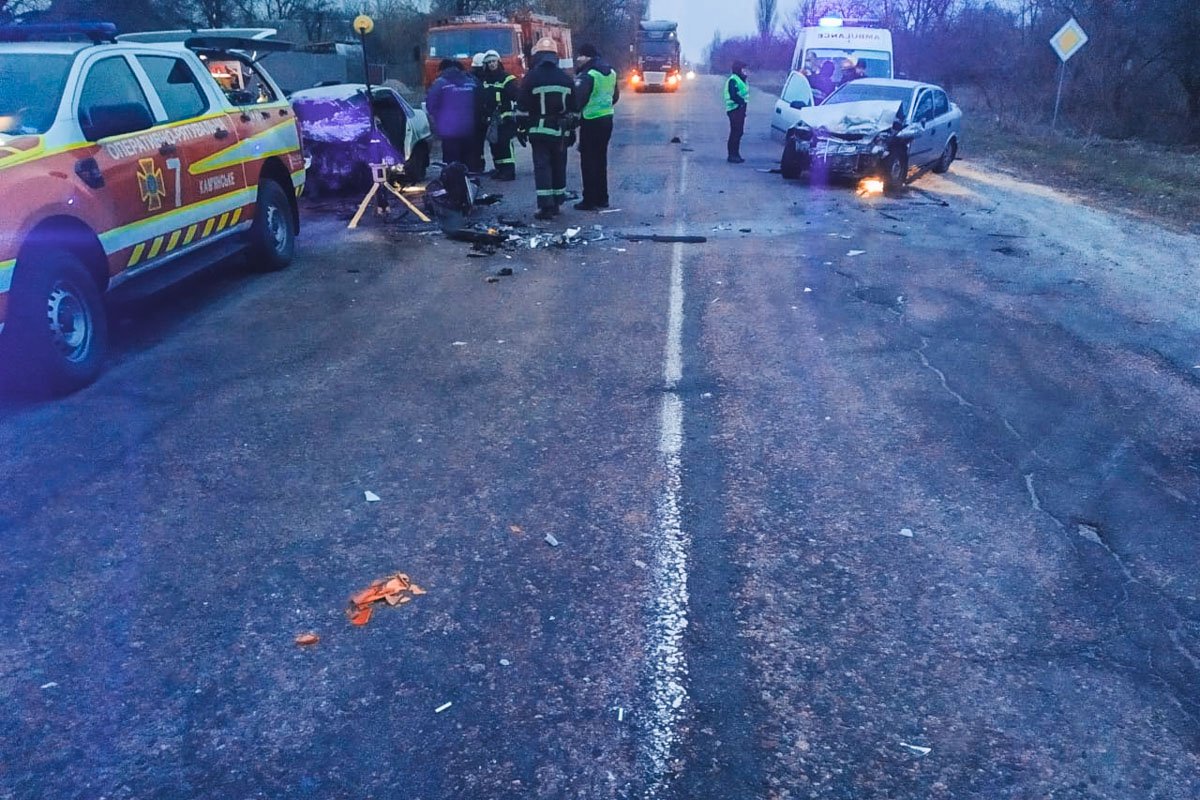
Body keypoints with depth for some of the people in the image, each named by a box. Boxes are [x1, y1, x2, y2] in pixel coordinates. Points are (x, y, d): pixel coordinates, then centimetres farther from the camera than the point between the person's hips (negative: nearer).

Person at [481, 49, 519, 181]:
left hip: (505, 118, -7)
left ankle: (509, 170, -16)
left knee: (505, 143, -15)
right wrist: (484, 116, 21)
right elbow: (483, 99, 25)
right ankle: (499, 169, 17)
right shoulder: (485, 80, 16)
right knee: (495, 144, 8)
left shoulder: (506, 78, -5)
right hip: (491, 118, 7)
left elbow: (517, 95, -13)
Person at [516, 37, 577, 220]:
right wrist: (572, 129, 18)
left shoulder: (531, 78, -7)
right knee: (559, 166, 13)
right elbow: (573, 108, 11)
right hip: (561, 131, 4)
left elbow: (522, 107, -6)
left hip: (539, 130, -4)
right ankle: (556, 203, 20)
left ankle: (546, 207, -10)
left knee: (542, 167, -4)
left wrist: (521, 128, 2)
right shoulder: (566, 79, 7)